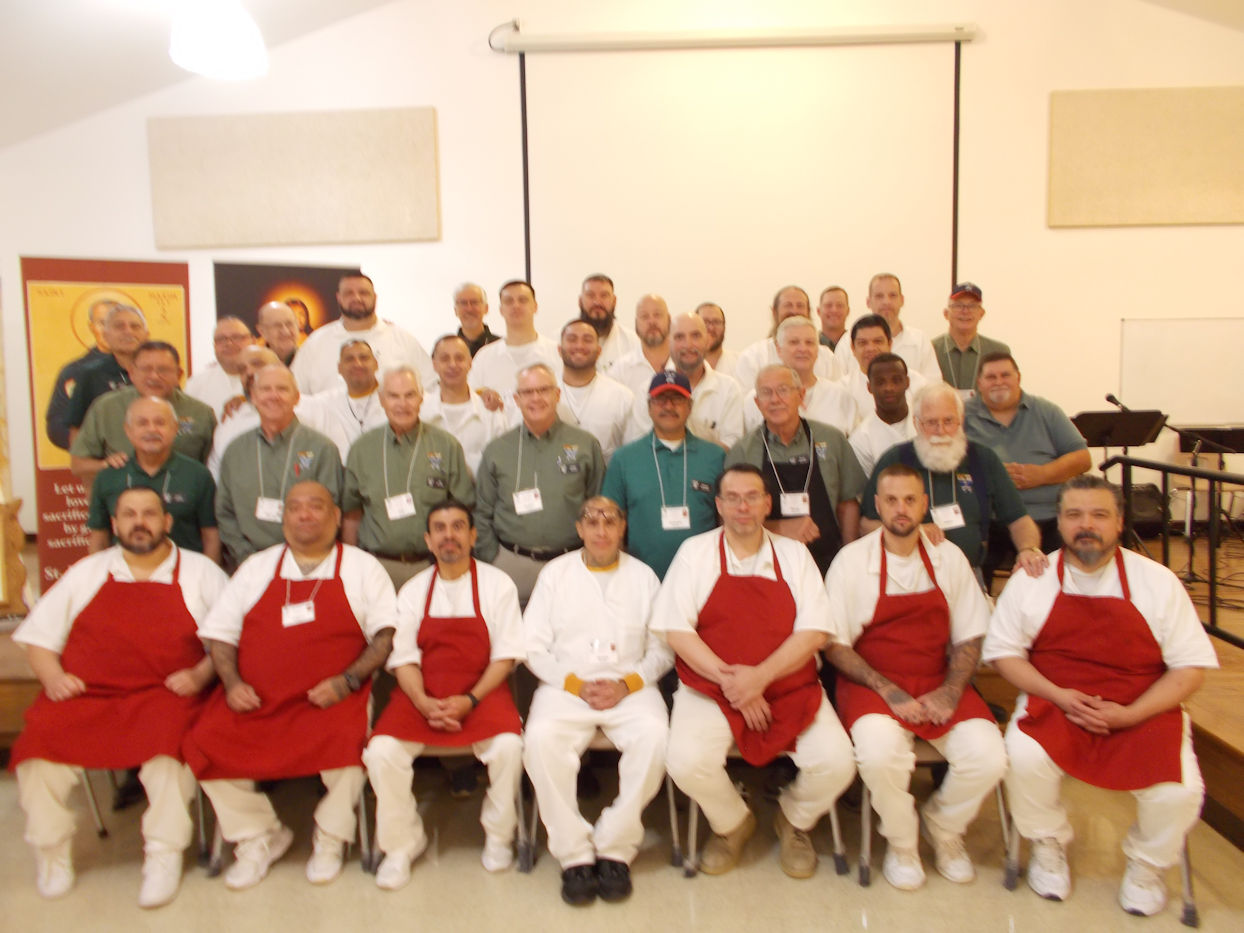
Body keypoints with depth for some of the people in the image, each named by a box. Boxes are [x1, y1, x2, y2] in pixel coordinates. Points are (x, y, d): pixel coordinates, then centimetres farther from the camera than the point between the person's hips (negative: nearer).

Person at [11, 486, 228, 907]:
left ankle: (164, 857, -18)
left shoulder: (200, 572, 11)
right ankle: (51, 854, -3)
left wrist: (200, 674, -10)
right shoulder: (86, 572, 19)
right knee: (41, 736, -24)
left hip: (164, 696, -3)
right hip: (84, 695, 3)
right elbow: (38, 635, 19)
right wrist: (53, 676, 1)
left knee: (169, 734, -33)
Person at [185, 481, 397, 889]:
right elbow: (219, 632, 16)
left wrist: (346, 681, -12)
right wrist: (232, 682, -2)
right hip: (254, 700, 3)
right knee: (205, 743, -20)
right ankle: (257, 839, 4)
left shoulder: (362, 567, 10)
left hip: (332, 700, -3)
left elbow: (385, 635, 3)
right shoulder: (257, 567, 19)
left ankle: (329, 841, -3)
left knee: (347, 739, -31)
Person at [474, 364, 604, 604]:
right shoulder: (496, 451, 8)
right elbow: (482, 514, 10)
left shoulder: (586, 445, 5)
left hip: (570, 563, -1)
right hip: (512, 564, 1)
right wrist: (492, 561, 2)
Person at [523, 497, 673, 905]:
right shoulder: (555, 573, 12)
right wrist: (576, 684, -7)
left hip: (630, 685, 0)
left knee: (654, 736, -30)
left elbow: (662, 649, 9)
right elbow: (534, 647, 6)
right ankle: (574, 855, -16)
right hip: (566, 685, 0)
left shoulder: (643, 576, 13)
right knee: (541, 739, -30)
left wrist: (627, 684, -8)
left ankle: (614, 849, -15)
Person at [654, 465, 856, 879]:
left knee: (837, 763, -20)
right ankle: (732, 824, 10)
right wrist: (728, 679, -13)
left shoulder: (794, 554, 8)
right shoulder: (695, 552, 4)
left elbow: (815, 632, -1)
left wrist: (760, 676, -14)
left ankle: (793, 821, 18)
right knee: (686, 762, -26)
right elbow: (677, 630, -3)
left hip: (790, 687, 1)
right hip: (709, 688, -1)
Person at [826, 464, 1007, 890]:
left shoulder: (949, 558, 6)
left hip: (939, 682, 3)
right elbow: (835, 646, -4)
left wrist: (950, 692, -9)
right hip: (873, 683, -3)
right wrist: (889, 691, -15)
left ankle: (943, 828, 14)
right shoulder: (851, 559, -4)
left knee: (988, 756, -21)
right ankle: (900, 841, 3)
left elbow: (969, 637, 8)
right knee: (880, 752, -32)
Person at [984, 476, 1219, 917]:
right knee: (1024, 759, -29)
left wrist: (1129, 715, -13)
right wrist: (1058, 696, -13)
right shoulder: (1031, 579, 1)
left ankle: (1146, 865, 15)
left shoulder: (1157, 581, 0)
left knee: (1178, 791, -23)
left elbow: (1191, 667, 0)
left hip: (1143, 712, 1)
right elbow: (1004, 651, 3)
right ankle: (1048, 848, 6)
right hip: (1054, 704, 0)